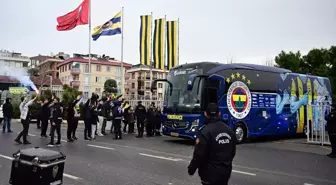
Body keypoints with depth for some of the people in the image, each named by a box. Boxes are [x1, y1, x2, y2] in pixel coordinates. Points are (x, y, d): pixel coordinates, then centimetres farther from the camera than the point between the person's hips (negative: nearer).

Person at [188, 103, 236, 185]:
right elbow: (232, 152, 13)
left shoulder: (205, 131, -19)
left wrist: (191, 168, -4)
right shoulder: (230, 130, 4)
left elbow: (199, 154, -19)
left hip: (210, 173, -7)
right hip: (225, 171, 7)